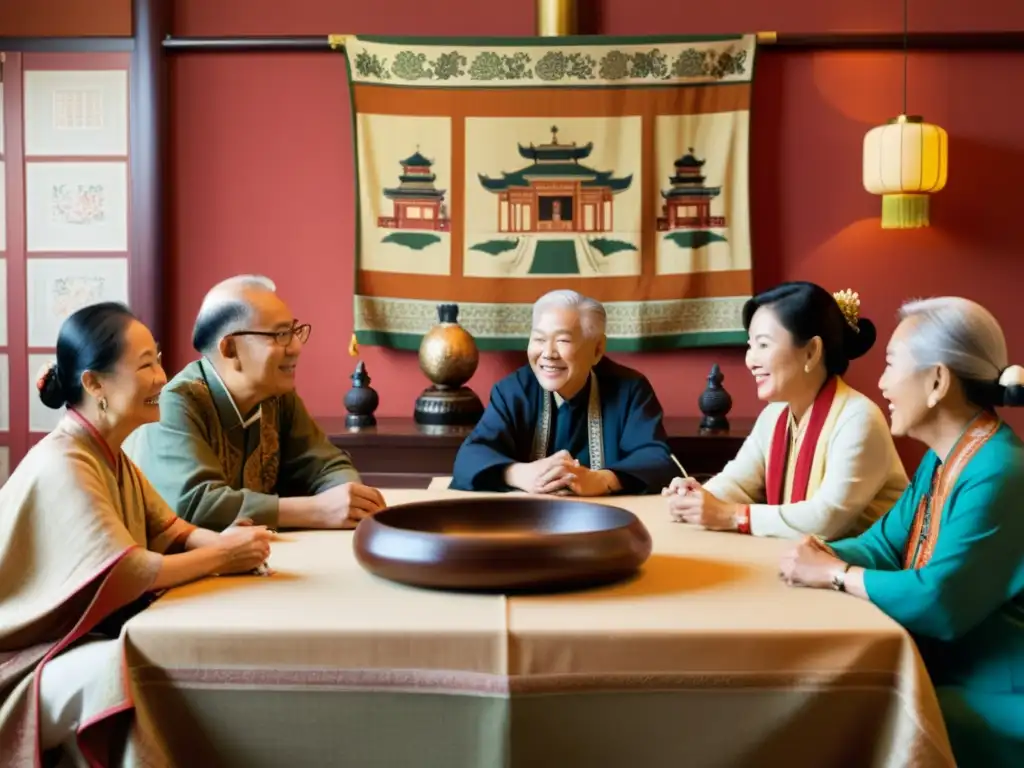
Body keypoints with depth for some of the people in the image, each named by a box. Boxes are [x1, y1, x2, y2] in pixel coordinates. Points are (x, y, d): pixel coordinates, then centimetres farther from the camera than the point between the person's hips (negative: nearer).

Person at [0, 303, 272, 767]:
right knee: (115, 670, -37)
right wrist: (221, 557, -16)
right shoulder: (62, 465, -23)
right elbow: (126, 575, -28)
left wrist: (223, 541, -13)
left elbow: (171, 530, 8)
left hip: (85, 633, 8)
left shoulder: (109, 455, 8)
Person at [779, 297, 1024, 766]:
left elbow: (939, 603, -31)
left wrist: (834, 574, -18)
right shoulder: (940, 461, 8)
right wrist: (823, 556, -13)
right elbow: (885, 544, 7)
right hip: (945, 671, 8)